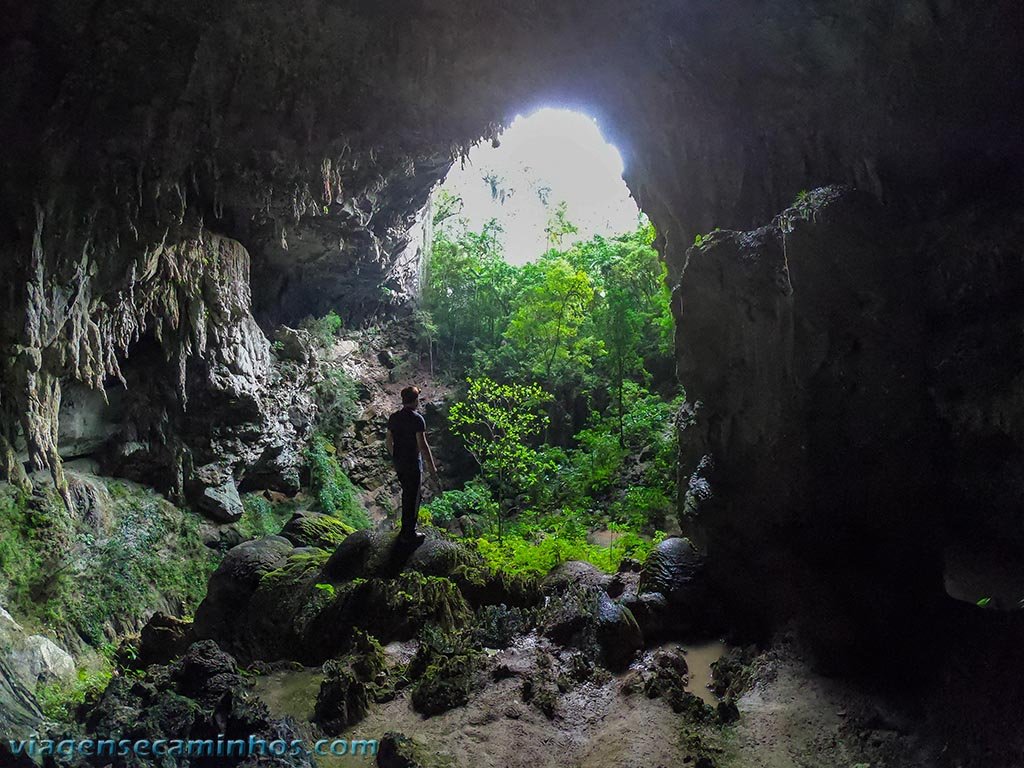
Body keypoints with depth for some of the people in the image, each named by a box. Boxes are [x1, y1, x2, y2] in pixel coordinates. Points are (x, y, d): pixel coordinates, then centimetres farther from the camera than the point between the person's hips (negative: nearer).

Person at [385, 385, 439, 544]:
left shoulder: (394, 417, 2)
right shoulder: (417, 419, -19)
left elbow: (388, 441, 9)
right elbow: (423, 445, -22)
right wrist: (432, 469, -17)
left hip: (398, 463, 7)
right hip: (413, 464, -7)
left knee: (406, 494, 23)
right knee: (413, 498, 6)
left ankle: (406, 529, 34)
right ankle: (409, 534, 14)